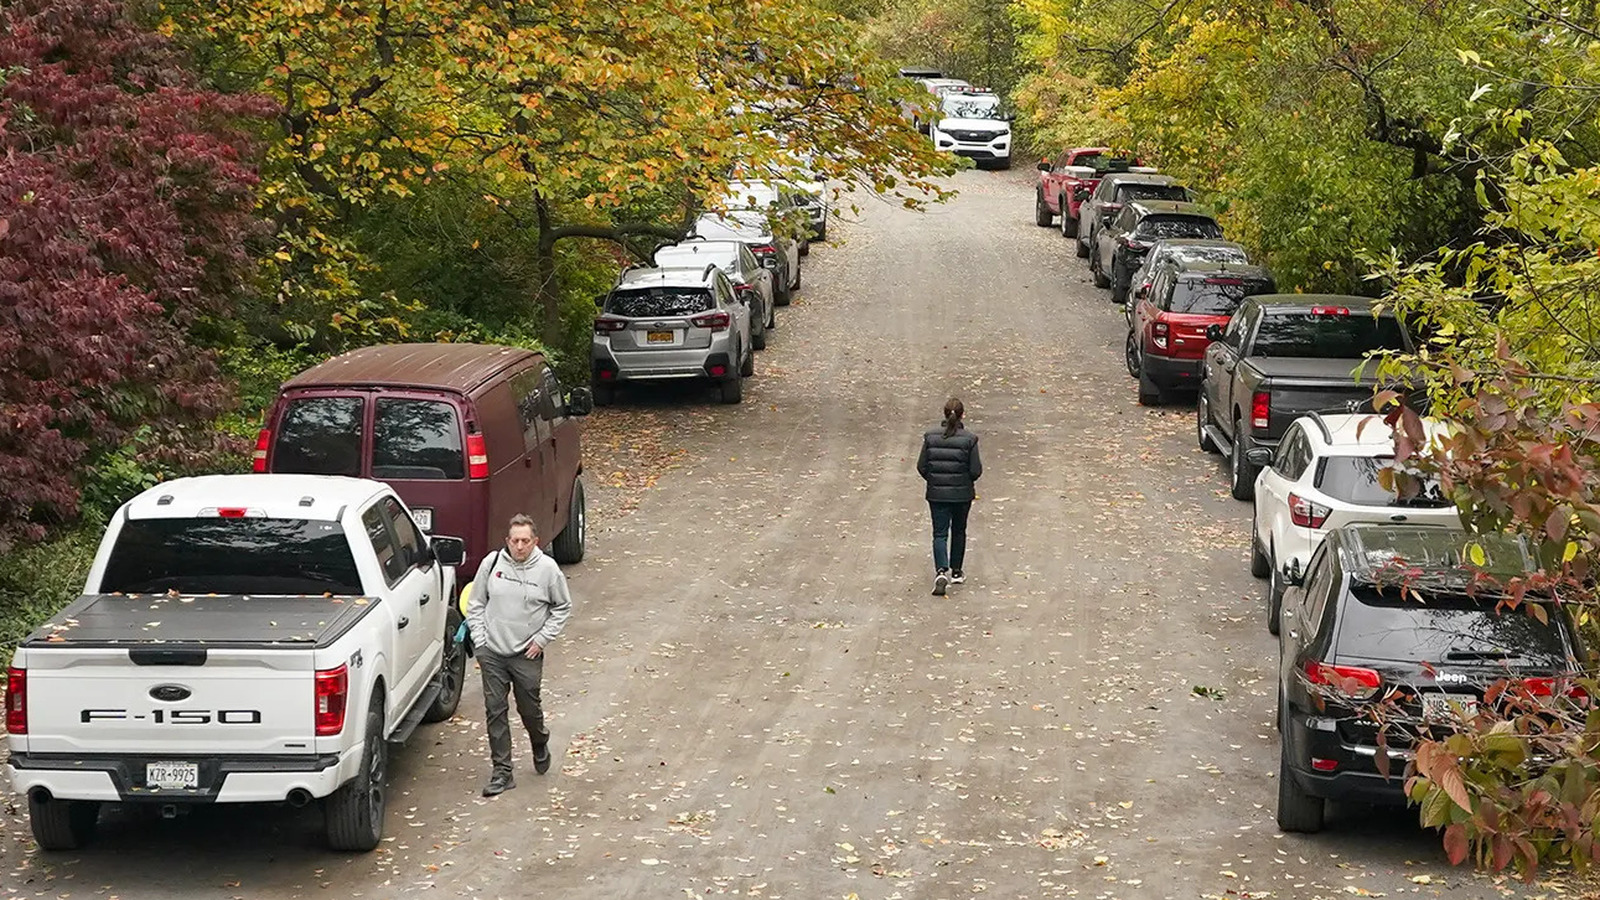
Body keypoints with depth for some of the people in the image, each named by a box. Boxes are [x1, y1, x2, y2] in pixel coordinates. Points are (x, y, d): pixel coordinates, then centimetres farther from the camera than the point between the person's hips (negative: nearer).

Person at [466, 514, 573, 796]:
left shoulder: (547, 569, -6)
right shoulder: (492, 563, -3)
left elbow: (562, 607, 6)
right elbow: (475, 604, 8)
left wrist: (542, 639, -2)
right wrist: (479, 640, 0)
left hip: (527, 655, -1)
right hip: (492, 653, 1)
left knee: (530, 709, 8)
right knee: (495, 711, 1)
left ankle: (540, 745, 42)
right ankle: (501, 772, 8)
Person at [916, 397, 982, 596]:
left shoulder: (931, 437, -7)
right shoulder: (969, 439, -13)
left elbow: (921, 467, -4)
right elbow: (975, 470, -11)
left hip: (936, 493, 0)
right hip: (962, 494, 0)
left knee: (940, 533, 3)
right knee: (958, 531, 19)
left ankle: (941, 571, -18)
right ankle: (956, 572, 28)